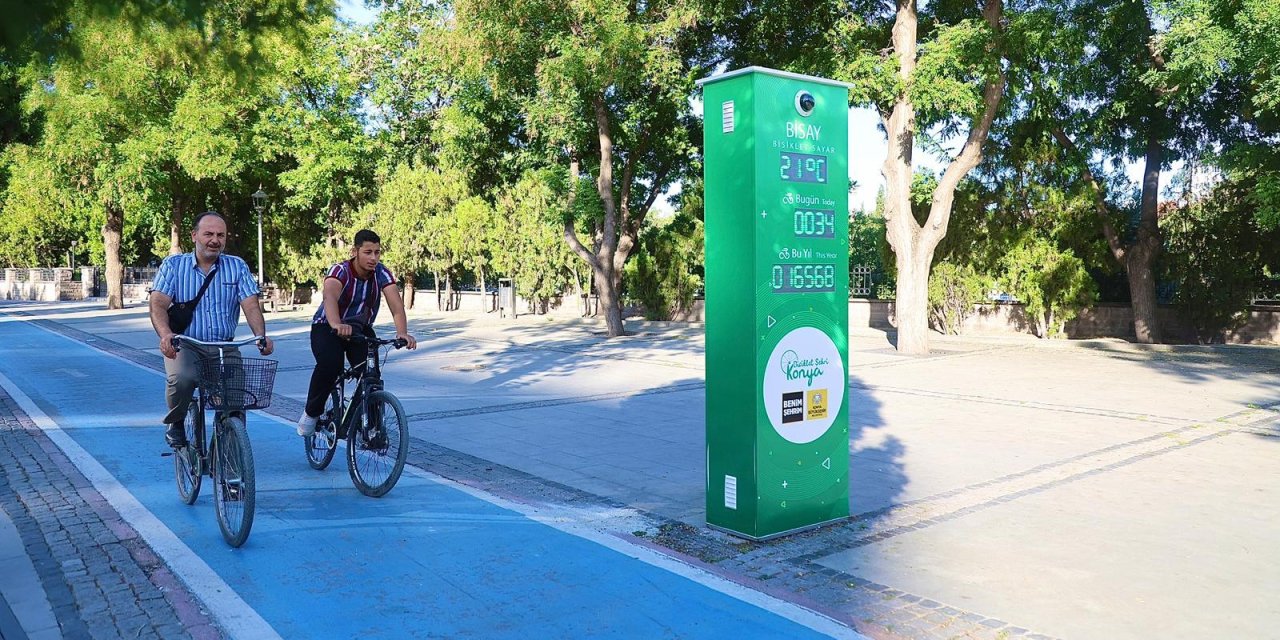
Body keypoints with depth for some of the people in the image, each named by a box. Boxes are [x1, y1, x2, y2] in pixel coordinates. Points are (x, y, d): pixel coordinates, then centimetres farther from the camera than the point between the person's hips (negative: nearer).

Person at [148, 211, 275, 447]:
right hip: (184, 345, -1)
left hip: (224, 348, 1)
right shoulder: (173, 265, 5)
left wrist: (261, 335, -23)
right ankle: (175, 423, 1)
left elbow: (251, 306, -2)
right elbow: (158, 304, -6)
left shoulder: (237, 267, 8)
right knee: (181, 379, -32)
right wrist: (165, 334, -28)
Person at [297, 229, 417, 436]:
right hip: (327, 327, -3)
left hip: (360, 329, 3)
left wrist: (402, 333, -50)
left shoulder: (382, 274, -16)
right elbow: (330, 296, -47)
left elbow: (396, 304, -30)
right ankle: (311, 413, -8)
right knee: (329, 364, -32)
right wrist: (336, 325, -67)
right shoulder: (340, 271, -26)